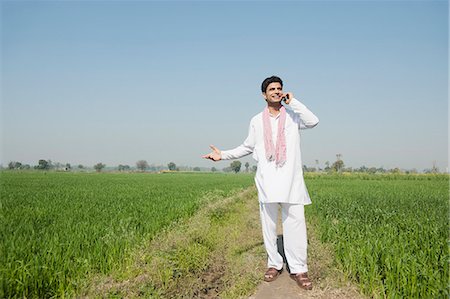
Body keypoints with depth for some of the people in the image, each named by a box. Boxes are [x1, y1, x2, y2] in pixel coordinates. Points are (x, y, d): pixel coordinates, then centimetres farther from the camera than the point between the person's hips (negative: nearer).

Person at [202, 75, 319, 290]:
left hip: (291, 179, -2)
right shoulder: (257, 121, 12)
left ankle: (298, 269, 3)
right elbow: (247, 148, 16)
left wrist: (292, 101, -7)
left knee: (295, 223, -5)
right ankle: (274, 264, 18)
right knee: (268, 224, 6)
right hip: (267, 180, 2)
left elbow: (313, 121, -11)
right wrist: (223, 155, 6)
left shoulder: (292, 115, 7)